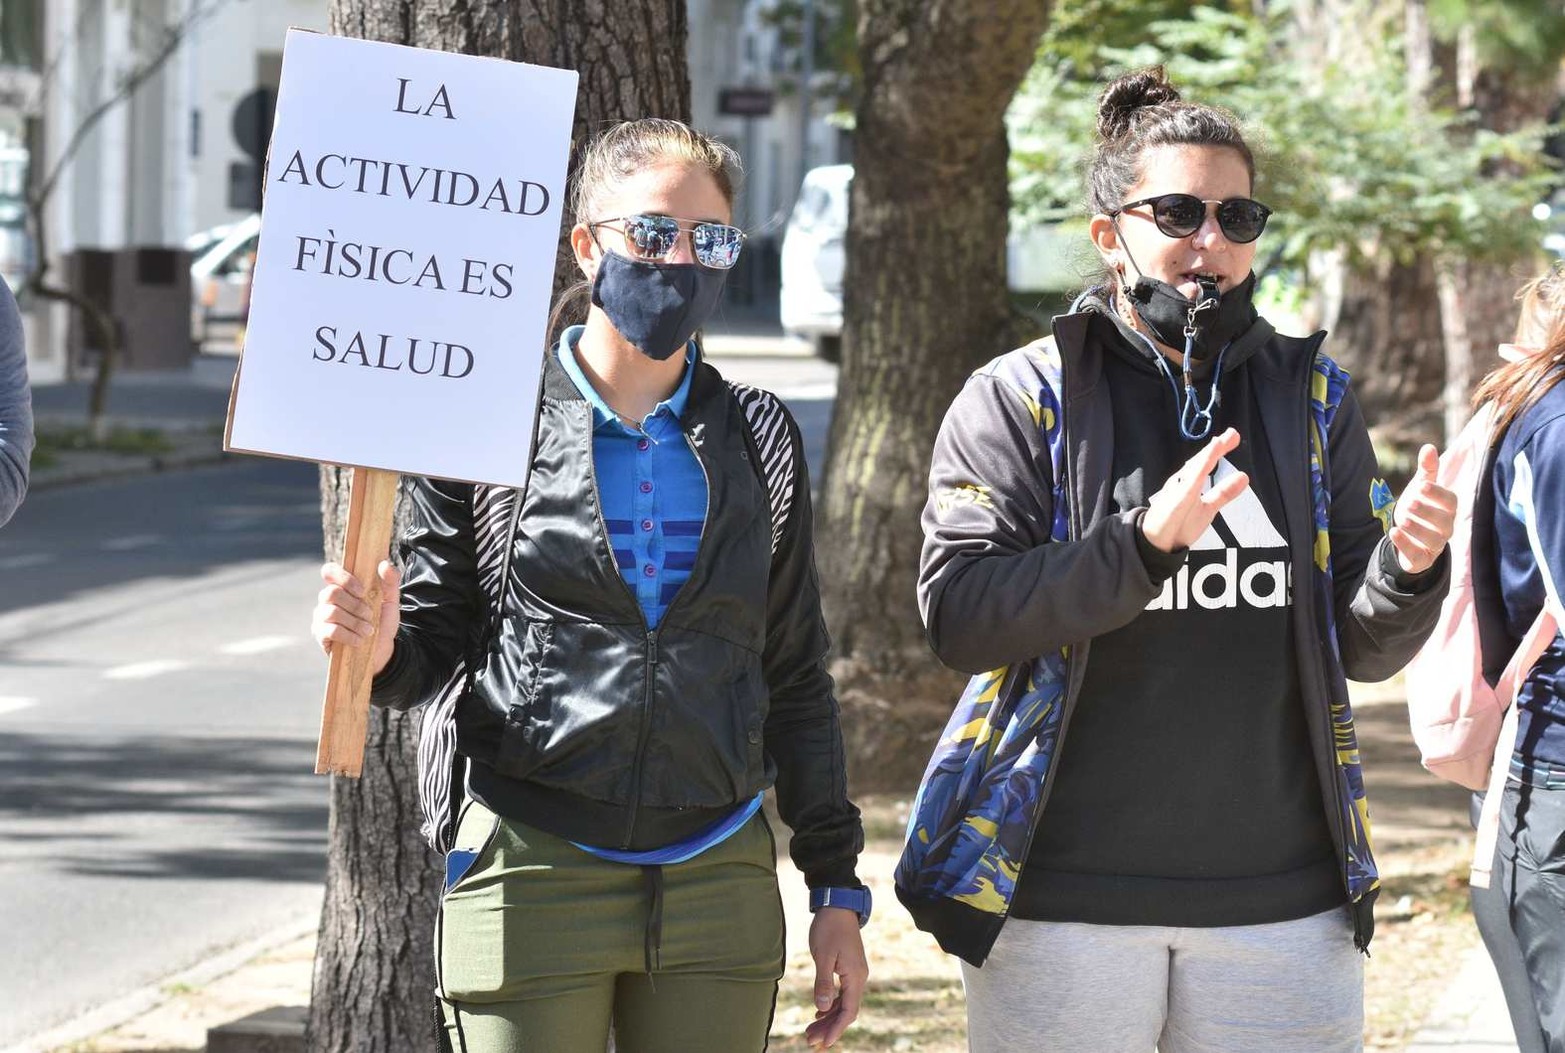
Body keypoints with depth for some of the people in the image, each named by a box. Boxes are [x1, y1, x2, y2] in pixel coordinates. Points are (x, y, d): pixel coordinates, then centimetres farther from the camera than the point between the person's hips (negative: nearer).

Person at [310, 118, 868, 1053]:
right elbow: (434, 644, 5)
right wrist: (376, 648, -19)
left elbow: (795, 677, 13)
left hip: (718, 889, 3)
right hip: (532, 887, -3)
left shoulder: (759, 441, 9)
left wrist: (838, 888, 10)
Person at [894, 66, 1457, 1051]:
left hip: (1283, 900, 3)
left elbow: (1364, 647, 9)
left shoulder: (1314, 397, 10)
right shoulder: (1016, 399, 0)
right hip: (1067, 904, -3)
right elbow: (959, 616, -12)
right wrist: (1143, 544, -24)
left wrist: (1409, 570, -13)